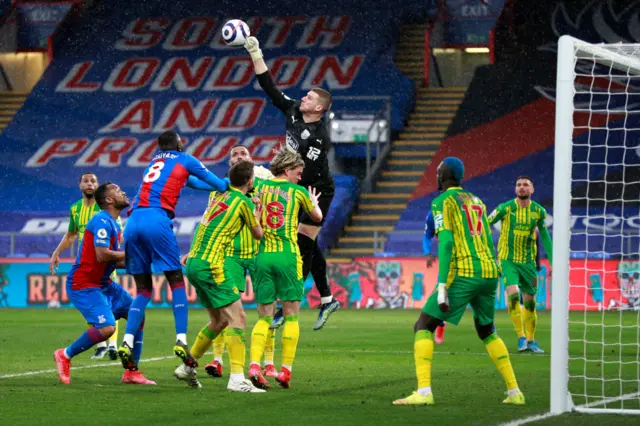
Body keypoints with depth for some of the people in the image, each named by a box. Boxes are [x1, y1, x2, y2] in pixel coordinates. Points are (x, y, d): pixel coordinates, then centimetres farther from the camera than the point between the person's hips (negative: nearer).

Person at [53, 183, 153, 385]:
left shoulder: (113, 224, 14)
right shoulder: (102, 221, -17)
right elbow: (102, 255, -27)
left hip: (103, 283, 11)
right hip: (83, 285, -11)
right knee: (106, 328, -23)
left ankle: (132, 372, 10)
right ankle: (65, 355, 0)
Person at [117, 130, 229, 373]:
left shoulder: (154, 162, 32)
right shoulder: (184, 160, 16)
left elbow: (191, 181, 41)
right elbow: (219, 184, 24)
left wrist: (221, 188, 48)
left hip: (133, 222, 5)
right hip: (157, 219, -5)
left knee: (143, 289, 8)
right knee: (177, 283, 1)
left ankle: (127, 343, -9)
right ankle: (181, 340, -13)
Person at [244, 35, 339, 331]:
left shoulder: (320, 138, -24)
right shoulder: (293, 112, -2)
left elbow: (306, 173, -29)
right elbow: (269, 87, 0)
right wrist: (255, 53, -6)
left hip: (317, 193, -8)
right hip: (301, 192, 8)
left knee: (302, 247, -7)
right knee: (309, 246, 13)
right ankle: (327, 300, 23)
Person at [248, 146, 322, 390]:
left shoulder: (262, 187, 10)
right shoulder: (298, 192, 5)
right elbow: (317, 217, 22)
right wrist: (314, 201, 41)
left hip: (263, 256, 3)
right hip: (288, 256, -3)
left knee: (264, 317, 6)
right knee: (291, 315, 6)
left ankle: (254, 365, -13)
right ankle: (286, 370, 0)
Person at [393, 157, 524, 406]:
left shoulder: (442, 202, 0)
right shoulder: (477, 201, 22)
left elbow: (446, 243, -12)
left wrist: (442, 285, -16)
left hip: (464, 274, -7)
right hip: (490, 273, 7)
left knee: (423, 326, -1)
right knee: (486, 332, 26)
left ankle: (423, 392, -17)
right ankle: (514, 392, 20)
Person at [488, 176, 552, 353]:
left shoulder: (539, 211, 0)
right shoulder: (505, 208, -9)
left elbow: (545, 237, 8)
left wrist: (553, 262, 5)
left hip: (528, 261, 3)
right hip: (508, 260, -3)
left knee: (530, 301, 6)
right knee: (513, 294, -23)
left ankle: (530, 341, 21)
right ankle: (521, 337, -15)